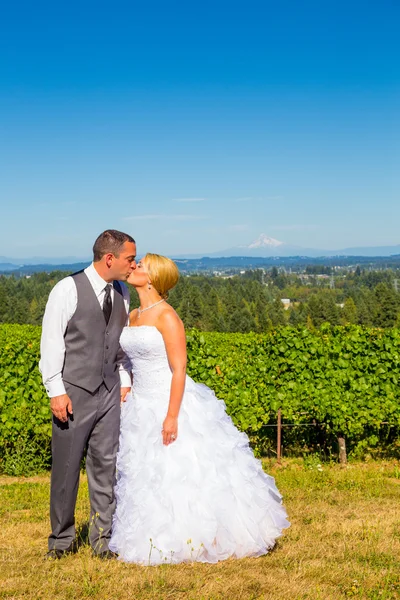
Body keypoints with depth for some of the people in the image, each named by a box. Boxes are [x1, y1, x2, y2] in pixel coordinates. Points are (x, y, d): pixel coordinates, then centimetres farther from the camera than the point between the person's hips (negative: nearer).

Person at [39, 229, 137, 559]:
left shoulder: (121, 292, 7)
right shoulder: (68, 290, -10)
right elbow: (51, 343, -9)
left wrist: (125, 382, 9)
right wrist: (56, 391, -11)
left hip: (110, 393, 5)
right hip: (74, 393, -4)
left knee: (106, 465, 6)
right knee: (66, 467, 4)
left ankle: (103, 538, 18)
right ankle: (62, 538, 20)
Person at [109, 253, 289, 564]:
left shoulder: (167, 316, -14)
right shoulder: (132, 317, 10)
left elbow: (179, 370, -18)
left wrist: (172, 416, -23)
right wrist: (127, 399, 15)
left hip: (171, 403, -8)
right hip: (142, 406, 8)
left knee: (184, 470, -2)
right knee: (148, 476, 11)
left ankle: (207, 539, 12)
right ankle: (163, 541, 23)